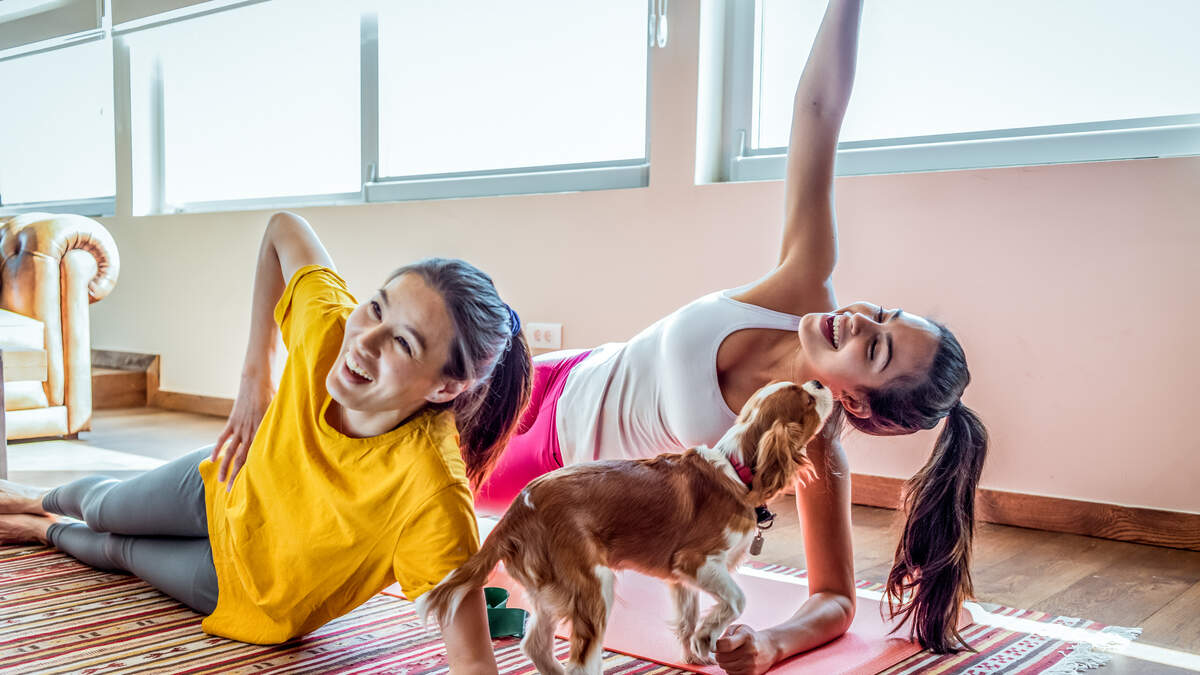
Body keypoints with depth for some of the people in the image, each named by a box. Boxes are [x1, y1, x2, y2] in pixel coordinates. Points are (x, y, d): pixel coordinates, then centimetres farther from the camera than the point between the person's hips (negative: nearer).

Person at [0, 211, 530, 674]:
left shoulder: (432, 497, -48)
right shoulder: (328, 327, -35)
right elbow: (283, 227, -15)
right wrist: (255, 376, -16)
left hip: (260, 600, -2)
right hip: (225, 489, 3)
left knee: (116, 550, 24)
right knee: (102, 509, 32)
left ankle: (47, 531, 63)